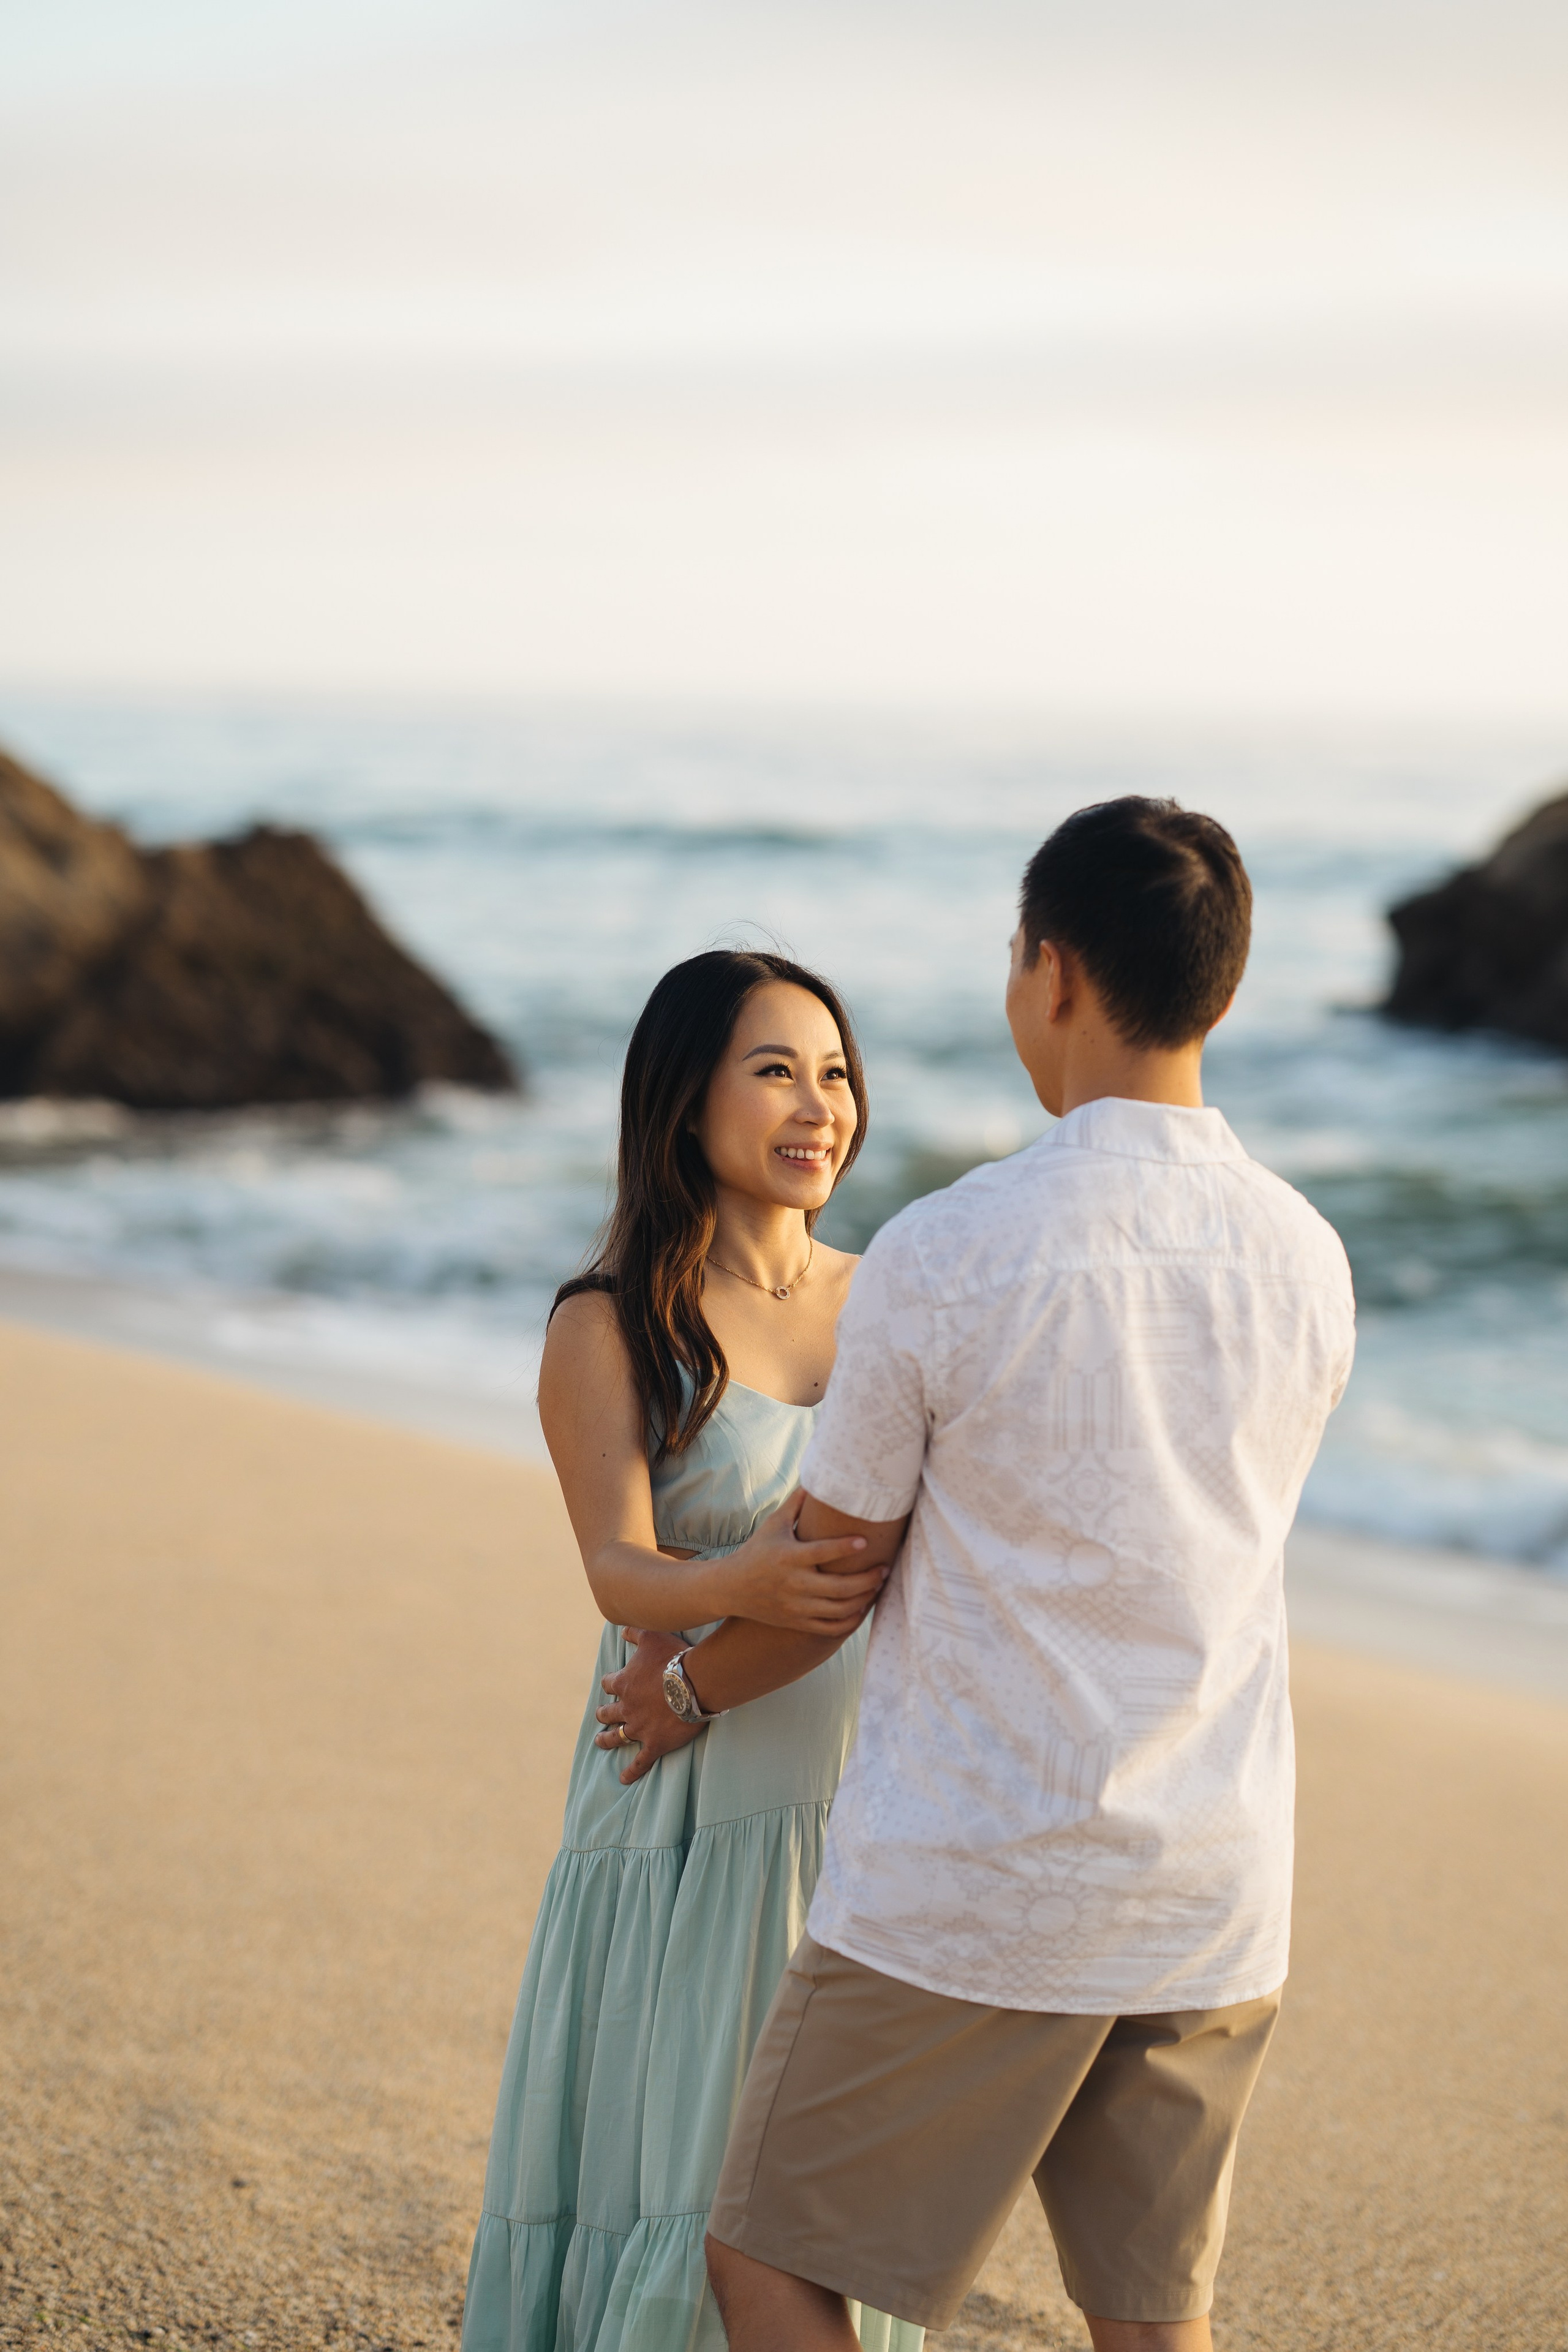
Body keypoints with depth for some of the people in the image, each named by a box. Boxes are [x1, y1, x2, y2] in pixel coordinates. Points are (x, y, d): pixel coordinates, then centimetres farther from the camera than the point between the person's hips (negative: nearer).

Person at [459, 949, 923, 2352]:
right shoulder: (607, 1329, -5)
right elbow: (619, 1571, -18)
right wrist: (740, 1588, -38)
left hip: (863, 1803, 4)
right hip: (688, 1813, -4)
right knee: (674, 2169, -2)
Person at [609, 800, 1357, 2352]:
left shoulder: (944, 1254, -14)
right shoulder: (1308, 1264, 2)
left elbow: (826, 1585, -3)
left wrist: (687, 1690, 18)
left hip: (971, 1892, -5)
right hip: (1215, 1894, 5)